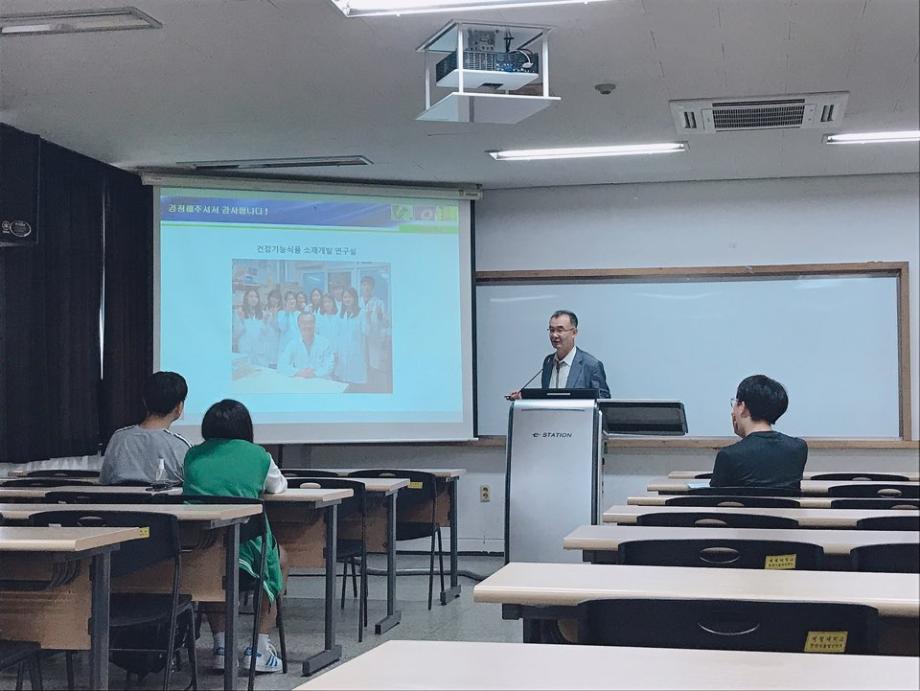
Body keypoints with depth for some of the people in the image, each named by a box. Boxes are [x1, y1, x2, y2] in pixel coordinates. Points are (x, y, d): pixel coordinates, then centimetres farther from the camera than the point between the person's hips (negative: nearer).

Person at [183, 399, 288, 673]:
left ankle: (221, 646, 29)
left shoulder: (193, 455, 13)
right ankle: (258, 648, 24)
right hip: (243, 550, -3)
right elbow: (279, 487, 25)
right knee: (278, 557, 30)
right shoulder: (257, 455, 6)